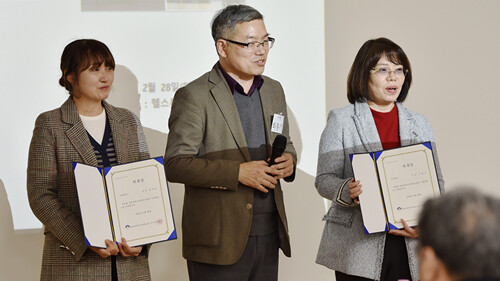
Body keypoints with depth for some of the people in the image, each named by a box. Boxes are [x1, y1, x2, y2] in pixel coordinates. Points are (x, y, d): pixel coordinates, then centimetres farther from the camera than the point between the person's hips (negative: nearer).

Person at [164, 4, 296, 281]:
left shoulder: (273, 90, 14)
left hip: (269, 234, 6)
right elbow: (174, 164, -13)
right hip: (219, 238, -6)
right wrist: (237, 172, -20)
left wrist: (288, 160, 0)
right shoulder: (194, 96, -7)